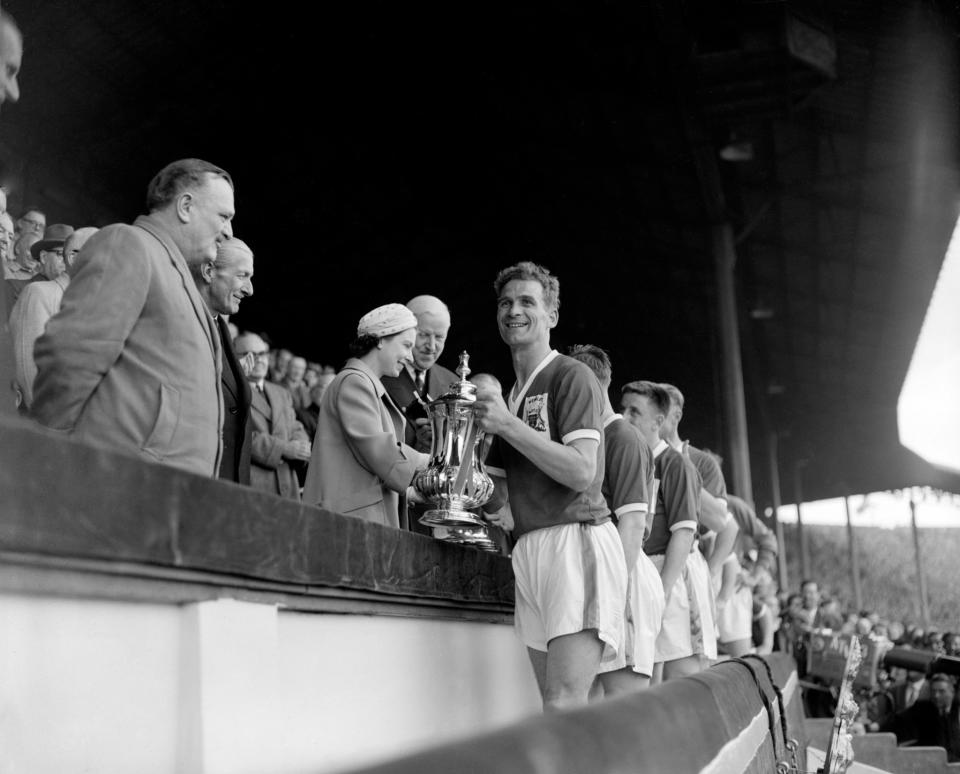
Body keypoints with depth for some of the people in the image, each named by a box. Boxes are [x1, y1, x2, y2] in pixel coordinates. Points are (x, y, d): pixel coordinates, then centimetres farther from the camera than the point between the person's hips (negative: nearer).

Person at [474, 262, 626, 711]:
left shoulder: (571, 376, 0)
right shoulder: (510, 396, 23)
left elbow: (581, 471, -13)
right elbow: (496, 497, 24)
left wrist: (508, 424, -14)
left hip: (576, 539, -8)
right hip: (530, 549, 8)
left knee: (564, 706, -16)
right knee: (554, 707, 3)